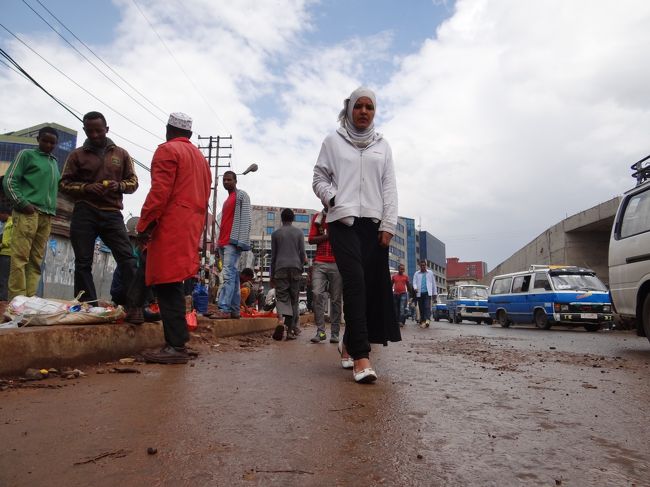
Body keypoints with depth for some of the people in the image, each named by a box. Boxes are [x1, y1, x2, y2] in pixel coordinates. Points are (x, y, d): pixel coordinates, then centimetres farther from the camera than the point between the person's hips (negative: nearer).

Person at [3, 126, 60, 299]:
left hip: (47, 216, 6)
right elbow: (9, 181, -1)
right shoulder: (27, 154, 6)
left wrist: (53, 209, 14)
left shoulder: (54, 163, 23)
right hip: (28, 212, -6)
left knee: (36, 260, 2)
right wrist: (22, 203, -12)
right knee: (20, 257, -9)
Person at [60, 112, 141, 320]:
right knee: (83, 262, 1)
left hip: (112, 213, 0)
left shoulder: (121, 154, 12)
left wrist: (118, 186, -9)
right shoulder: (77, 154, 9)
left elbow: (133, 181, 13)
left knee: (127, 258, -11)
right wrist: (85, 188, -10)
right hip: (84, 213, 0)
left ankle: (134, 306, -9)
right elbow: (64, 183, 8)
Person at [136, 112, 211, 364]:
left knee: (168, 285, -9)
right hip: (192, 227, 8)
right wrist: (195, 227, 19)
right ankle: (175, 341, 12)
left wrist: (143, 225, -10)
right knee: (173, 284, 11)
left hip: (170, 227, -8)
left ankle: (176, 346, -11)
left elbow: (159, 192, -12)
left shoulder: (167, 150, 0)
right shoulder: (200, 157, 24)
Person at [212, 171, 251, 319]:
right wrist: (219, 242, 14)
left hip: (233, 241, -9)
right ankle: (234, 310, 7)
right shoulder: (227, 200, 26)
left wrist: (241, 241, -20)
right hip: (224, 242, 9)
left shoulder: (242, 196, 1)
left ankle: (224, 309, -21)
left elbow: (245, 219, -10)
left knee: (228, 274, -17)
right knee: (233, 275, 6)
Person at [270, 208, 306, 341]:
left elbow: (273, 255, 11)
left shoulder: (275, 233, 10)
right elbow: (302, 253, 6)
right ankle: (291, 329, 4)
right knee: (294, 299, 6)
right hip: (295, 267, 1)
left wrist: (272, 274, 17)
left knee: (282, 297, -4)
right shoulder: (299, 232, 10)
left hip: (280, 269, 0)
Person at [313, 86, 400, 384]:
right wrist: (334, 200, -10)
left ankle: (349, 344, 17)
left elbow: (389, 187, 11)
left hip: (374, 223, 3)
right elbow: (319, 178, 9)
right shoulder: (333, 142, 12)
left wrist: (388, 225, 0)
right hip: (343, 221, -3)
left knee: (372, 285, -1)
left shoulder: (382, 146, 17)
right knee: (354, 281, -17)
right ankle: (361, 356, -19)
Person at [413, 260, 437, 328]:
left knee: (427, 306, -17)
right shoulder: (416, 273, 14)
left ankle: (427, 320, -29)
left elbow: (433, 283, 15)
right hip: (419, 293, 2)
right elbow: (414, 282, 5)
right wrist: (415, 288, -17)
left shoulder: (430, 272, 14)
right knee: (421, 308, 2)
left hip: (427, 292, -2)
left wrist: (435, 292, 12)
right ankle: (422, 321, 7)